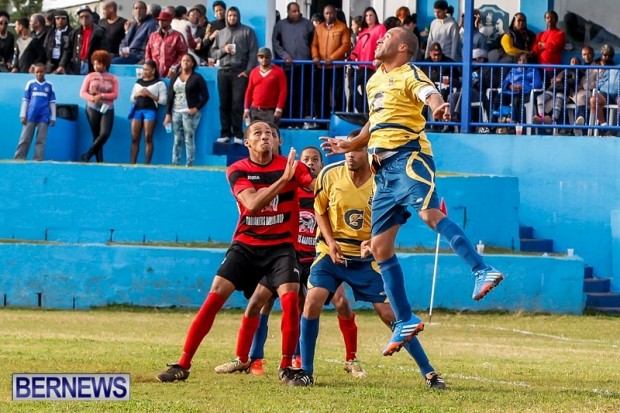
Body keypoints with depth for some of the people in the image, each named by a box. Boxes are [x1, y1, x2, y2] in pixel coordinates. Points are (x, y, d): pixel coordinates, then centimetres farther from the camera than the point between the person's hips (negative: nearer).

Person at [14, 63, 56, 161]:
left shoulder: (49, 86, 8)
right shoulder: (30, 84, 7)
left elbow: (52, 102, 10)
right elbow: (25, 100, 8)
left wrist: (53, 118, 7)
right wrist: (23, 115, 2)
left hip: (43, 117, 0)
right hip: (30, 116, 0)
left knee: (41, 140, -1)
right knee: (25, 139, -1)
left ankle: (38, 160, -1)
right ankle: (18, 159, 0)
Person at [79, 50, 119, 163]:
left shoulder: (113, 78, 6)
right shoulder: (90, 76, 5)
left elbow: (115, 94, -3)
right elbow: (82, 92, 0)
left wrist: (101, 96, -15)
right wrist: (92, 98, -17)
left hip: (107, 109, 0)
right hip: (93, 109, 0)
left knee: (105, 134, -16)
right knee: (96, 135, 0)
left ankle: (88, 155, -8)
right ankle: (99, 160, 1)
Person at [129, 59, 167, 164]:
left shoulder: (159, 83, 3)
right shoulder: (138, 82, 18)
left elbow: (163, 100, -4)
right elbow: (132, 99, 22)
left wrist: (150, 95, -11)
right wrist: (137, 94, 1)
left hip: (150, 111, -5)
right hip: (137, 110, 5)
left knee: (148, 138, -11)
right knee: (134, 138, -1)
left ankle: (147, 163, -10)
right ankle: (132, 163, -2)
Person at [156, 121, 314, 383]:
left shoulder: (290, 166, -1)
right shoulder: (238, 170, -3)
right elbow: (253, 204, -19)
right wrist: (283, 180, -28)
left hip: (280, 246, 0)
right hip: (246, 245, 0)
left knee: (290, 299, -21)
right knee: (215, 296, -12)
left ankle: (287, 366, -5)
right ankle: (183, 365, -8)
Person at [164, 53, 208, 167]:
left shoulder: (197, 78, 2)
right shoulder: (175, 77, 14)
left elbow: (205, 96, -1)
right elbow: (170, 96, 12)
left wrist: (196, 108, -12)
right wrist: (168, 113, 5)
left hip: (190, 113, -4)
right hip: (176, 112, 4)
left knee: (189, 139, -7)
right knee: (177, 140, 5)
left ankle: (189, 163, -6)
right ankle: (174, 163, 7)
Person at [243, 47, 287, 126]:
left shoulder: (278, 71, -2)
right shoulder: (254, 72, 10)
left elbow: (283, 91, -6)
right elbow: (249, 91, 13)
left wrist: (279, 109, -14)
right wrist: (247, 109, 8)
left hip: (271, 110, -4)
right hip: (255, 110, 4)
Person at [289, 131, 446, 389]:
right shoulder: (330, 175, -8)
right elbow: (320, 211, 6)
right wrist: (330, 241, -9)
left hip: (366, 257, -1)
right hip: (331, 252, 1)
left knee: (388, 313, -5)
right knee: (313, 300, -20)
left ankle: (428, 372, 6)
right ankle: (306, 372, -7)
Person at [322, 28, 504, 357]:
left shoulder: (409, 75, -2)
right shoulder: (374, 81, 22)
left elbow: (431, 95, -25)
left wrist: (438, 107, -46)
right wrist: (350, 145, 39)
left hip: (408, 157, -8)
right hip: (384, 169, 8)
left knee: (429, 213, -33)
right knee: (379, 247, 4)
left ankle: (482, 272, -40)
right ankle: (405, 321, 10)